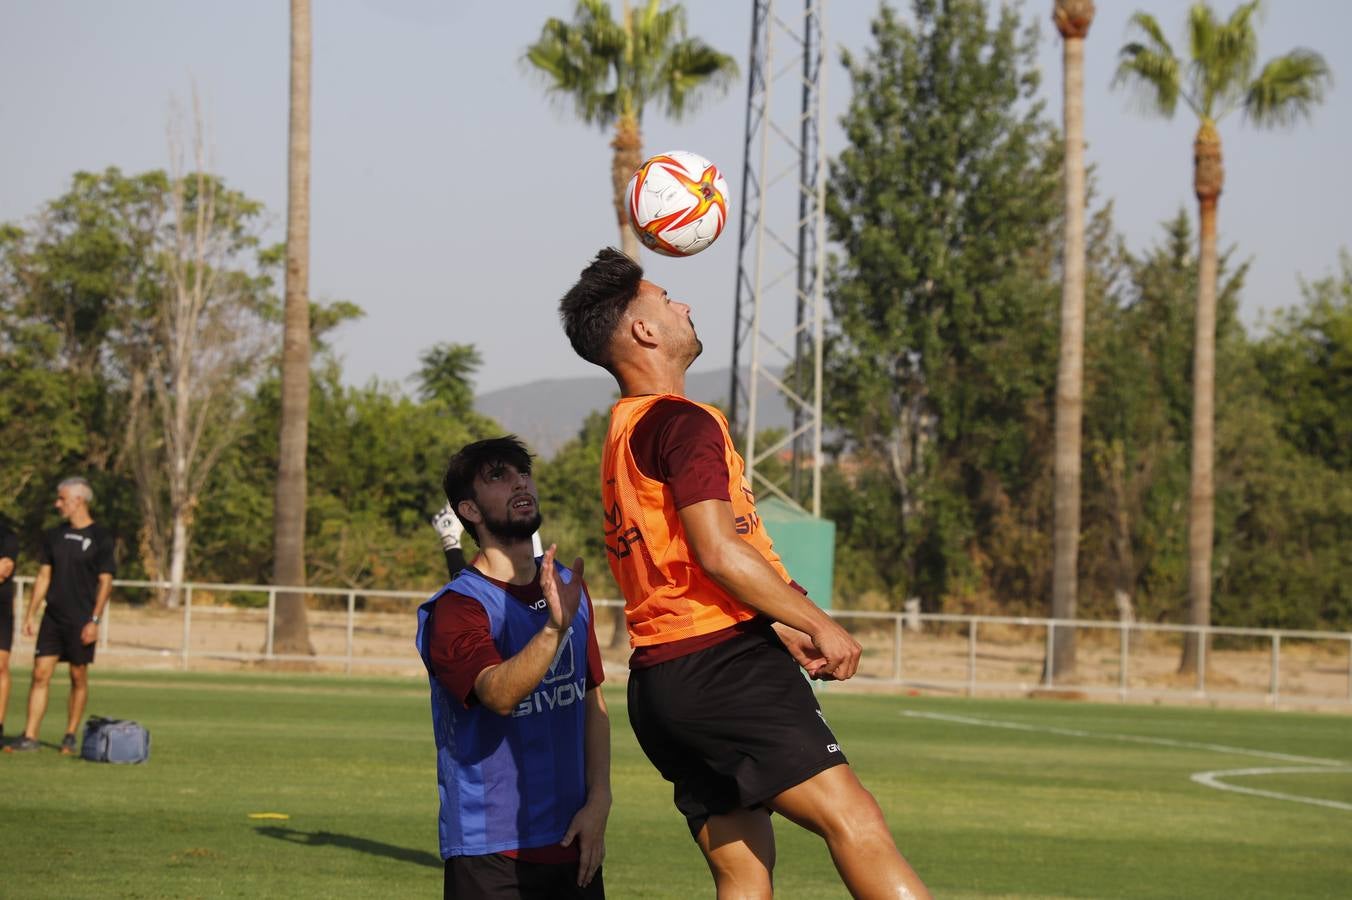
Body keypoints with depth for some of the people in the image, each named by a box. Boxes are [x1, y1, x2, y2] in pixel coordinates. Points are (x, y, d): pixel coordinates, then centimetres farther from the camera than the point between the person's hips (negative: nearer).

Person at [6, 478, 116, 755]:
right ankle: (30, 737, -4)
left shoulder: (100, 538, -5)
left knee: (78, 677, 2)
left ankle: (70, 737, 11)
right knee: (40, 673, -3)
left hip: (81, 620, -4)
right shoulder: (54, 536, 11)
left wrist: (94, 621, -14)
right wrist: (29, 614, 8)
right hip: (53, 617, 4)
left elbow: (105, 582, -7)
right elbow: (44, 576, 14)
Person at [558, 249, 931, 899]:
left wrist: (784, 632, 23)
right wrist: (819, 626, -11)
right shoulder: (682, 422, -9)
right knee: (853, 821, -16)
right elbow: (718, 552, -19)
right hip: (723, 664, -10)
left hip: (658, 678, 10)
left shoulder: (621, 436, 22)